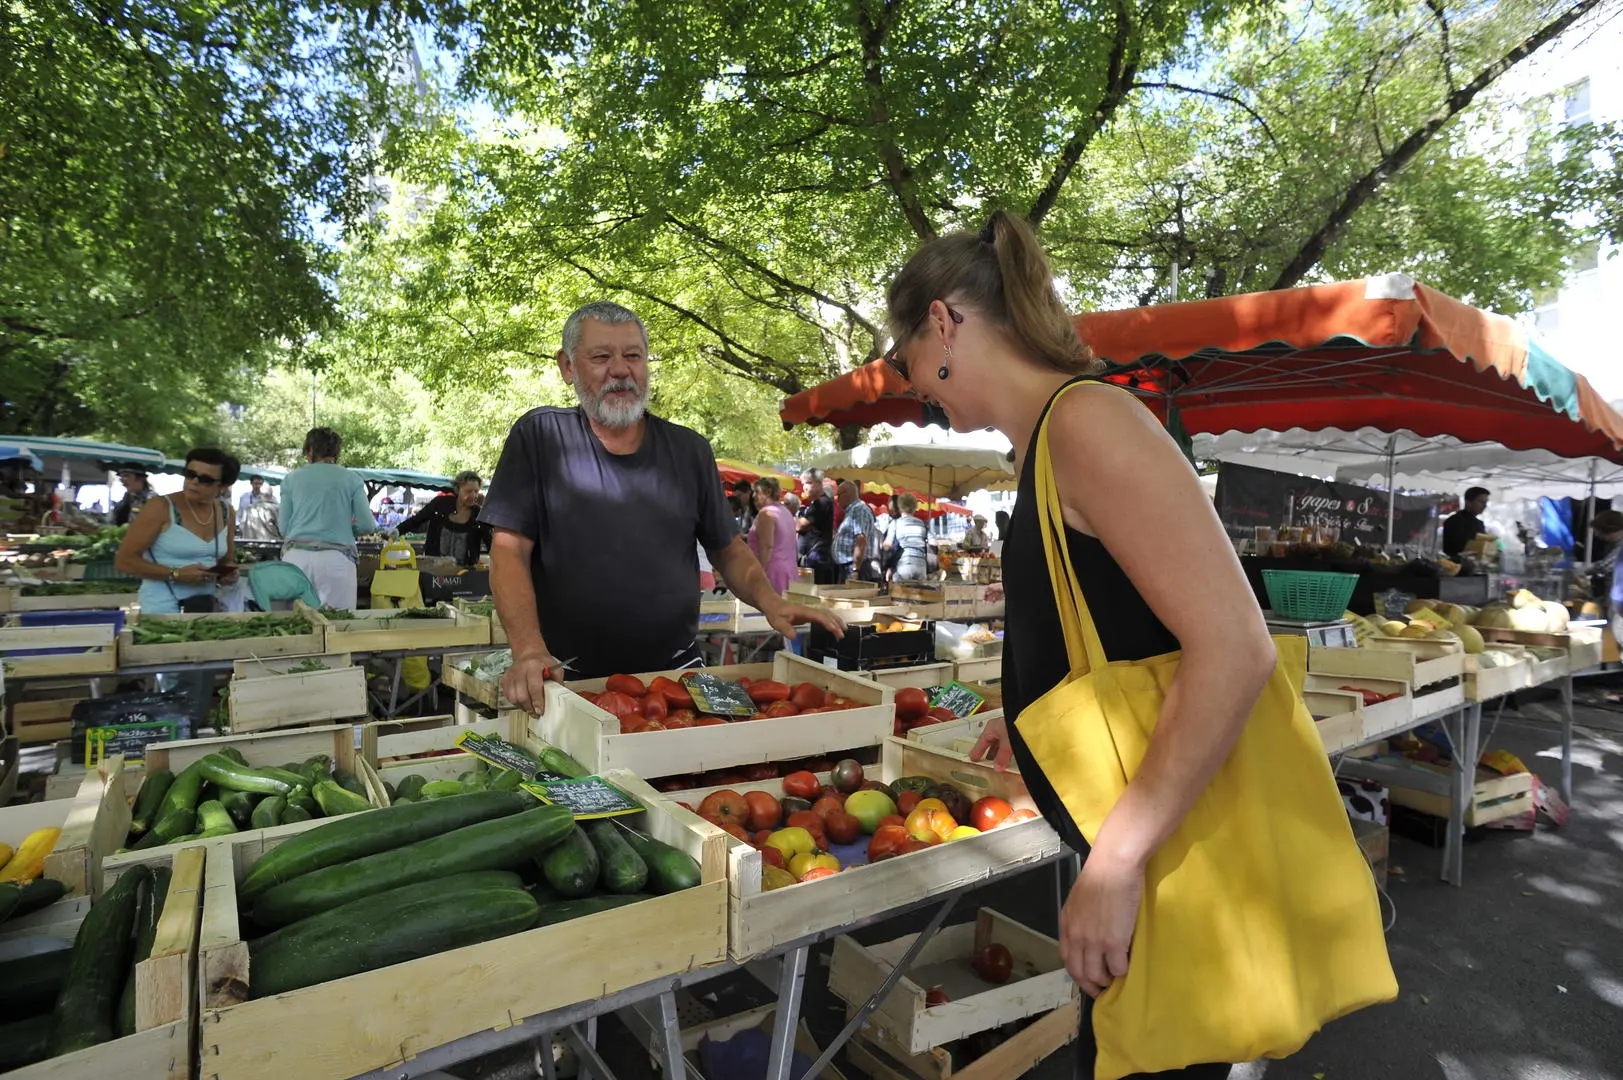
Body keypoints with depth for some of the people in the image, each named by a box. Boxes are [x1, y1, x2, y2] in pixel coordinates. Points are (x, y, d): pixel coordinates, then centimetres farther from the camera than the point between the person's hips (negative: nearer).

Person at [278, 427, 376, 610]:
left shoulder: (292, 478, 13)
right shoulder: (351, 479, 8)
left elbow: (284, 528, 12)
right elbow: (367, 526, 3)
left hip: (297, 556, 2)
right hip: (336, 558, -2)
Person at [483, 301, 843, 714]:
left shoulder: (690, 449, 7)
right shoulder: (539, 436, 0)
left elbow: (728, 550, 11)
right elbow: (510, 550, -7)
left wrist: (771, 603, -8)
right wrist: (529, 650, -21)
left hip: (677, 670, 3)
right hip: (570, 678, -2)